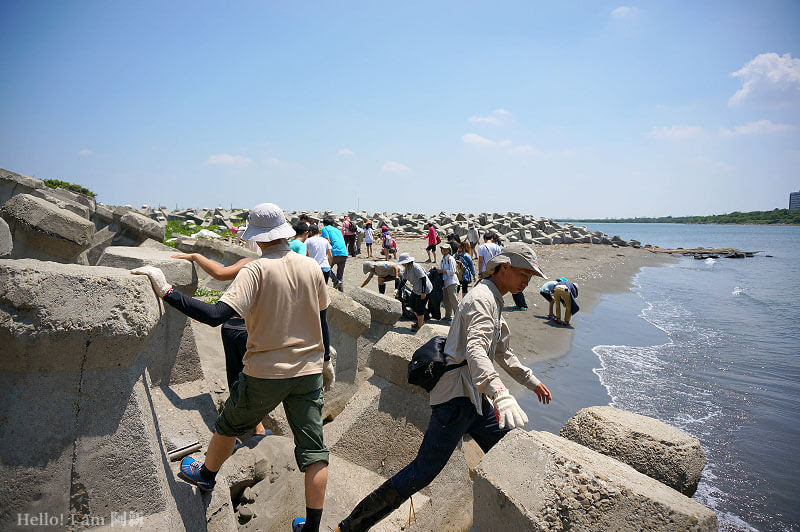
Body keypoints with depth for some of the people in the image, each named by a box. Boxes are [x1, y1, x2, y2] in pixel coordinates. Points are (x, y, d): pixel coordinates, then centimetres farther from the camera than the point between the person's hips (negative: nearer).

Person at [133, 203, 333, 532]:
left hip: (265, 373, -3)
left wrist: (166, 292, -21)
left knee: (230, 425, 26)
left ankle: (206, 475, 52)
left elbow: (216, 315, -28)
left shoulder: (256, 270, -17)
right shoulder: (312, 268, -2)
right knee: (313, 449, 11)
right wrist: (326, 361, 19)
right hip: (309, 372, 3)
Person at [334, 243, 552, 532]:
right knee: (423, 471, -11)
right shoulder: (482, 298, -14)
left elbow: (502, 352, 32)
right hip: (456, 396, -10)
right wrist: (500, 394, -44)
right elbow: (475, 350, -31)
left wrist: (531, 380, 34)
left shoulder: (494, 301, 20)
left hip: (474, 398, 10)